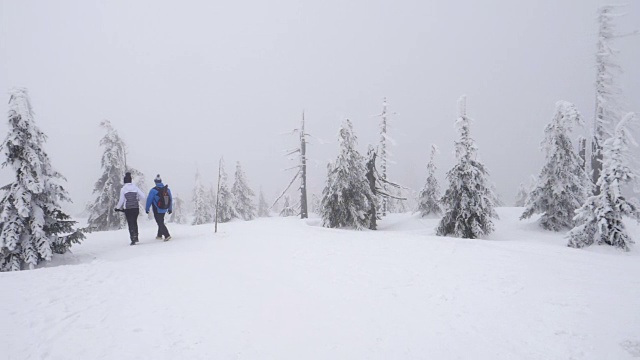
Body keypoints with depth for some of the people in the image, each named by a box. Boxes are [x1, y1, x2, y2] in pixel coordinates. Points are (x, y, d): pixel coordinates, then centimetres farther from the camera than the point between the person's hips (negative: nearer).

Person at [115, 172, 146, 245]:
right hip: (136, 208, 3)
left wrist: (117, 208, 12)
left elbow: (121, 200, -4)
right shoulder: (135, 187, 0)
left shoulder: (123, 189, -7)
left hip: (128, 209, -3)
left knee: (130, 223, 2)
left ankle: (133, 238, -4)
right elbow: (142, 196, -2)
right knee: (134, 222, 18)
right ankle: (136, 237, 18)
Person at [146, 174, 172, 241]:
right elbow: (170, 200, 7)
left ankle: (167, 235, -16)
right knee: (161, 222, 21)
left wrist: (147, 208, 4)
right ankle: (159, 235, 30)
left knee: (160, 223, -3)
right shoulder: (167, 189, -1)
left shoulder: (153, 190, -15)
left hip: (157, 210, -5)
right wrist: (170, 208, 18)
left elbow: (149, 200, -9)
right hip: (164, 210, 6)